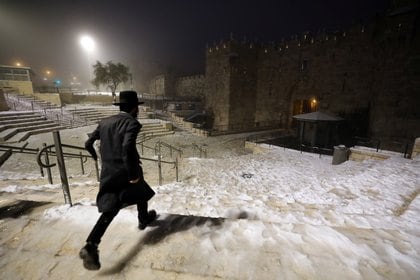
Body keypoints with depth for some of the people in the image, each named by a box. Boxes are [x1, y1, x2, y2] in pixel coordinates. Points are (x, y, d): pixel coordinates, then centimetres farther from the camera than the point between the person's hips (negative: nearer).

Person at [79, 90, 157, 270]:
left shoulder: (105, 122, 6)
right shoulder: (132, 123, -15)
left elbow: (88, 143, 12)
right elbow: (127, 148, -31)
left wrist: (95, 155, 34)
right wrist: (133, 174, -22)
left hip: (108, 173, 5)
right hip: (126, 173, -5)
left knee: (110, 209, 8)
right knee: (141, 192, 24)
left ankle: (91, 246, -6)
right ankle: (143, 219, 44)